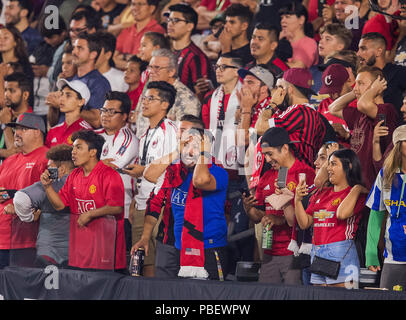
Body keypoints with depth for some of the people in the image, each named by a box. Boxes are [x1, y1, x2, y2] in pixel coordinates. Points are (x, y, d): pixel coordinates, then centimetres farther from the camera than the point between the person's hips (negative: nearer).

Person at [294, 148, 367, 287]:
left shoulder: (357, 194, -1)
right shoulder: (321, 193, 17)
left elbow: (342, 213, -21)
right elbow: (304, 223, 15)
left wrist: (357, 188, -12)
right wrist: (298, 200, 1)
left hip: (341, 255, -6)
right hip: (316, 253, 6)